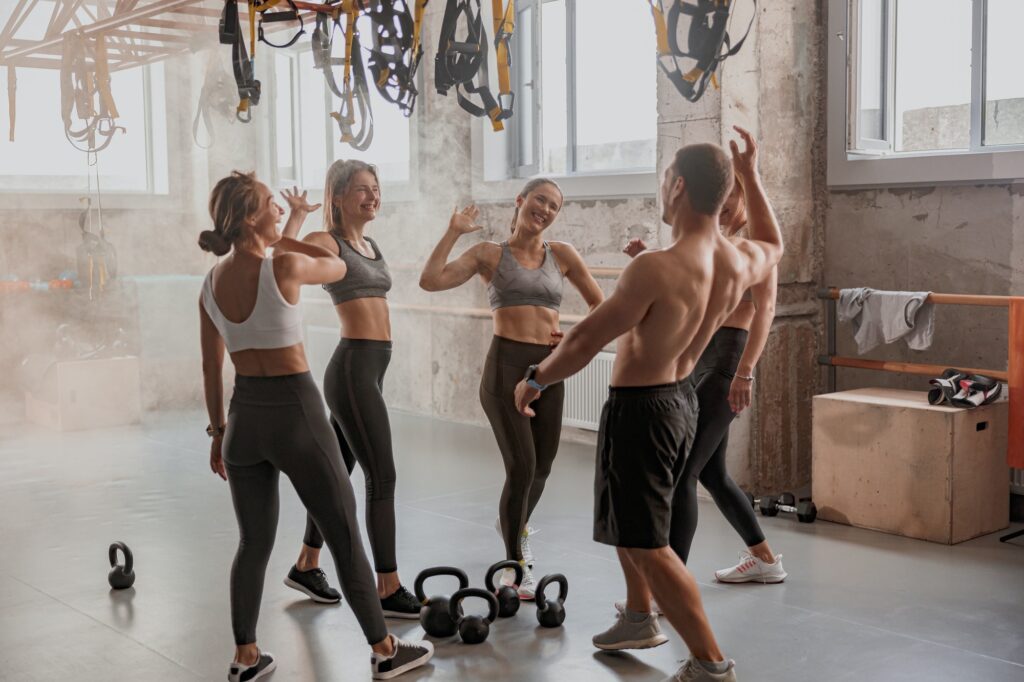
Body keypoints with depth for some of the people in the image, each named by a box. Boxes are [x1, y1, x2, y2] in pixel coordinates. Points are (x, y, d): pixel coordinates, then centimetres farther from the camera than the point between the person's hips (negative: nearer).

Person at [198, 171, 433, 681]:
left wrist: (218, 430, 17)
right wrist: (284, 241, 14)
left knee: (254, 542, 17)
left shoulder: (212, 283, 3)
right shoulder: (284, 267, -16)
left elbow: (211, 368, 9)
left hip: (244, 414, 6)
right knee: (345, 536, 7)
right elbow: (338, 267, 6)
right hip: (294, 411, -6)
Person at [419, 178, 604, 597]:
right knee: (522, 467, -12)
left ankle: (515, 524, 47)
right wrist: (453, 232, -9)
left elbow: (600, 306, 15)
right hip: (506, 366, -4)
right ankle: (515, 564, 6)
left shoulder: (561, 255, 10)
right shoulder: (490, 254, 3)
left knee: (542, 466, 14)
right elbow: (430, 281, -9)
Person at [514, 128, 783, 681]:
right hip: (682, 397, 9)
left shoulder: (656, 269, -29)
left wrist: (535, 379, -5)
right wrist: (751, 176, 22)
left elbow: (586, 339, -21)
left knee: (648, 545, 1)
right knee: (625, 515, 28)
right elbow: (773, 245, 22)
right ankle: (639, 618, 42)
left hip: (639, 408, -9)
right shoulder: (741, 262, -6)